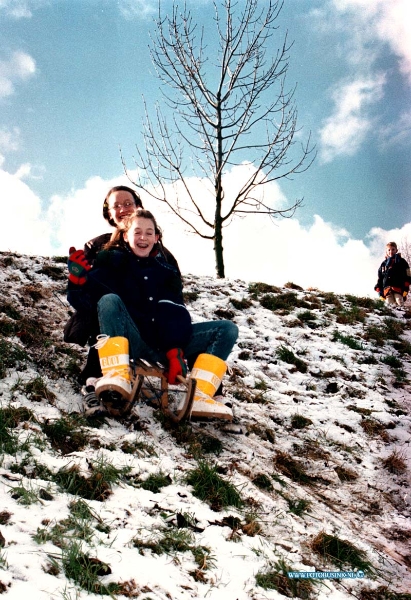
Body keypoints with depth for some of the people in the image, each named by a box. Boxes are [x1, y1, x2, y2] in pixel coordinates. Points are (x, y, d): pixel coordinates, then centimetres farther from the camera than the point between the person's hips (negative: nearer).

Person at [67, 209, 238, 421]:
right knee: (109, 300, -29)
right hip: (130, 343, -3)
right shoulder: (113, 262, 8)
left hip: (164, 342, 3)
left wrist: (175, 352, -15)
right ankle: (117, 379, -46)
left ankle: (199, 396, -32)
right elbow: (82, 301, -4)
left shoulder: (167, 270, 16)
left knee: (228, 329, -9)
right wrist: (79, 280, -26)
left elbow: (175, 314, 1)